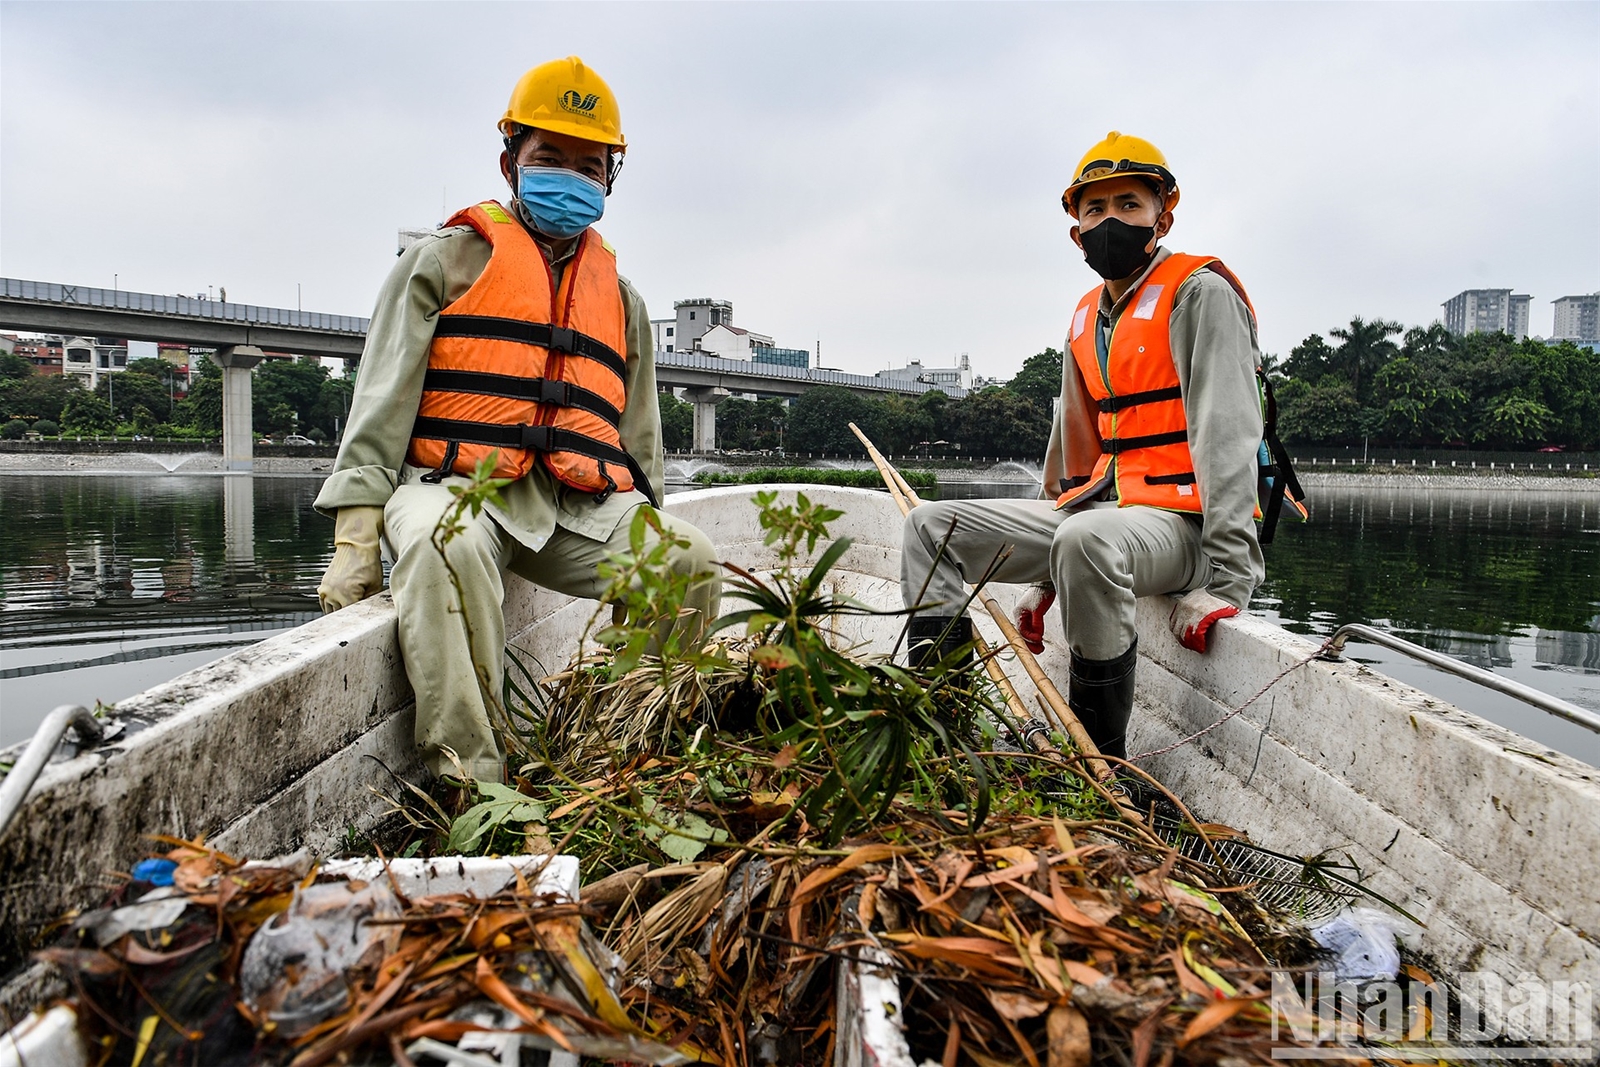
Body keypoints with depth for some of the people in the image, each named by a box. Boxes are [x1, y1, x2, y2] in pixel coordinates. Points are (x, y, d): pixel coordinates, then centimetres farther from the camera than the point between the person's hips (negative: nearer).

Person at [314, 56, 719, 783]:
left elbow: (638, 436, 25)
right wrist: (356, 533, -9)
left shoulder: (620, 297, 24)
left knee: (688, 559, -22)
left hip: (579, 505, 4)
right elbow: (383, 399, 3)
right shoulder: (447, 259, 12)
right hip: (455, 483, -3)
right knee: (451, 549, -38)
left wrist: (646, 527, 14)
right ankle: (465, 774, -34)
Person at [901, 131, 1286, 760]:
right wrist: (1042, 576, 20)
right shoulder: (1087, 318, 17)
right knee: (931, 526, 0)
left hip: (1180, 519, -8)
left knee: (1087, 538, -41)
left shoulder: (1199, 293, -7)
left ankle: (1101, 765, -26)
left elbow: (1226, 436, -16)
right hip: (1096, 508, 8)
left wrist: (1227, 581, -24)